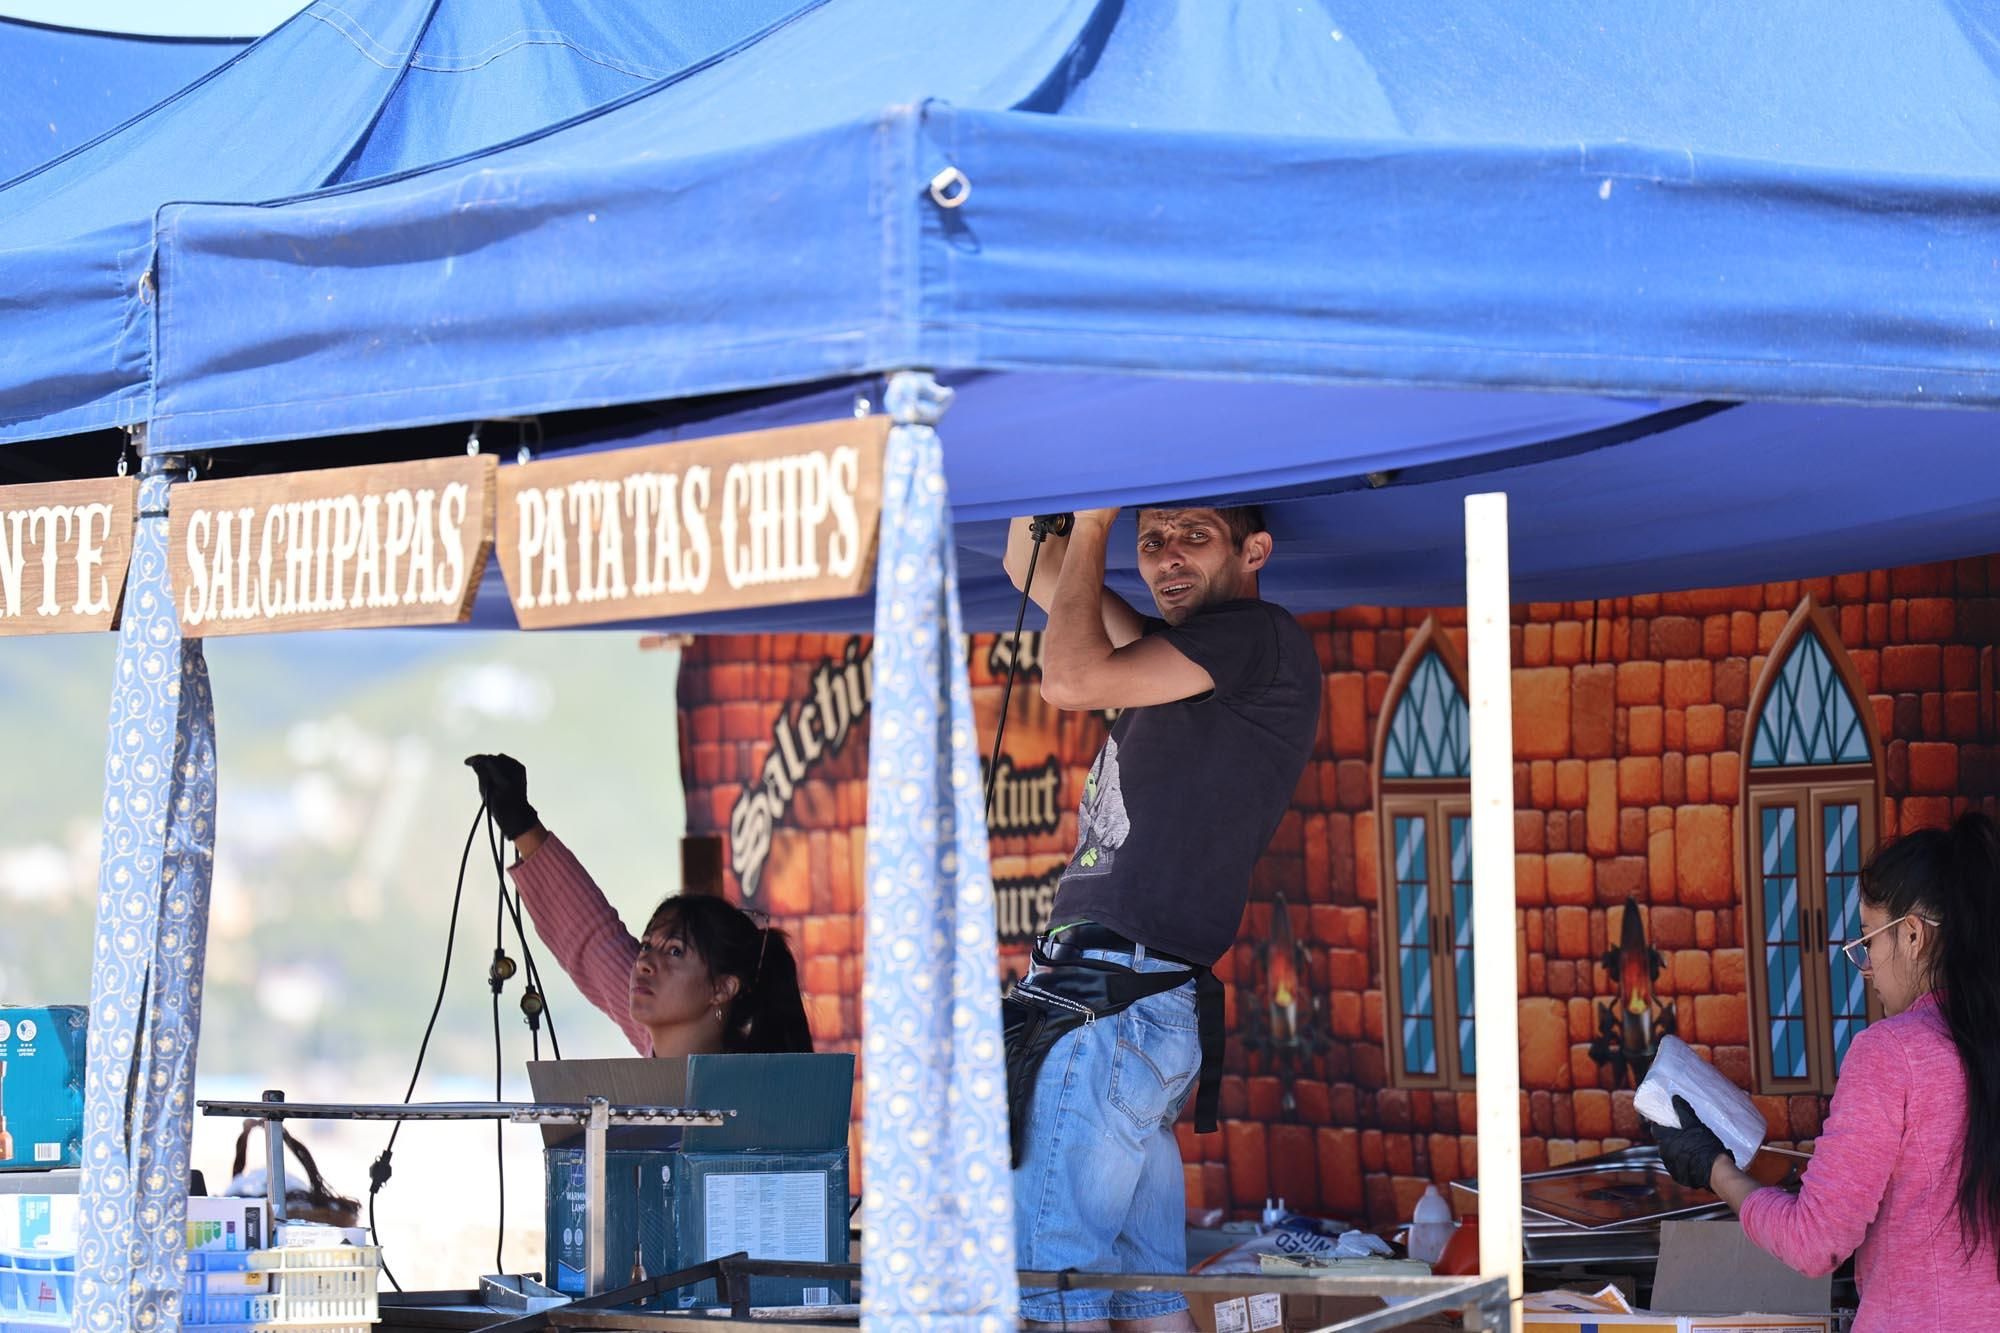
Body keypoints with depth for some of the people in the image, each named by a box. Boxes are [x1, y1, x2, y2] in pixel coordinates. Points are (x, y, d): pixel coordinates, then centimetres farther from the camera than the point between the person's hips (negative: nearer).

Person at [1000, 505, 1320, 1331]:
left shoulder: (1263, 642, -7)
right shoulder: (1170, 657, 21)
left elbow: (1070, 681, -15)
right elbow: (1028, 564, 29)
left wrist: (1091, 525, -3)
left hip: (1120, 1007, -10)